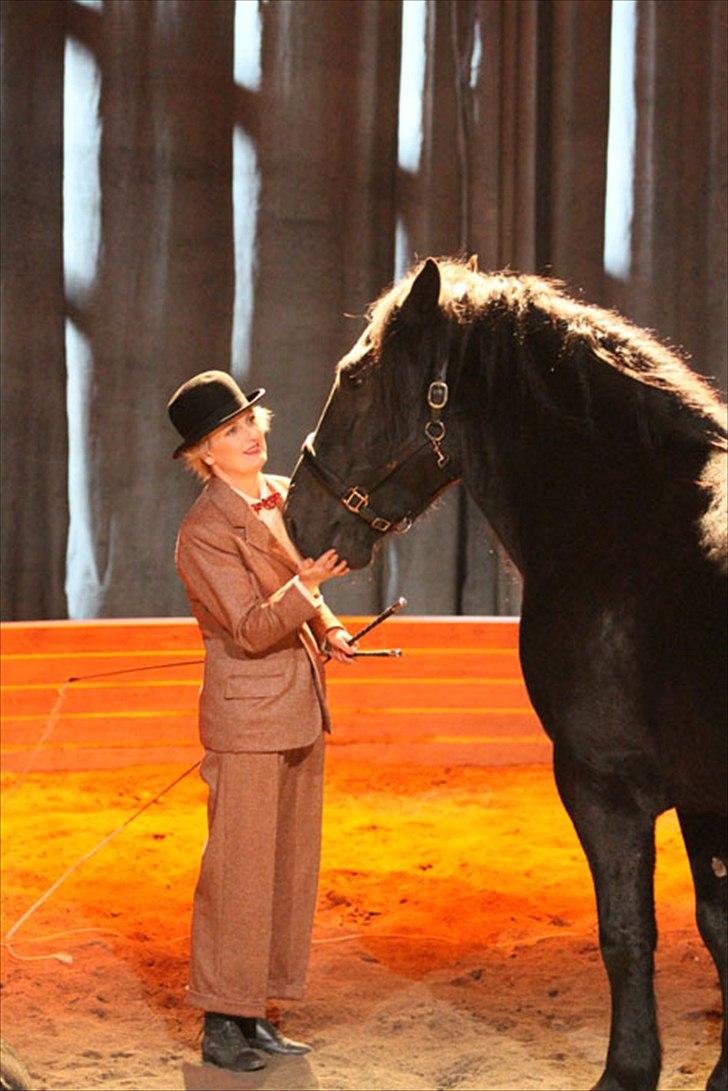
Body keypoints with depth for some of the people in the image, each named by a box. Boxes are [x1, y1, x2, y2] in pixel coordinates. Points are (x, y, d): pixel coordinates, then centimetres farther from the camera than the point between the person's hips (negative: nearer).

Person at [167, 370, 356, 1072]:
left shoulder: (280, 497, 9)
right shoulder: (205, 531, -15)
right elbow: (252, 629, -21)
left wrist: (328, 629, 5)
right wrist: (309, 582, -35)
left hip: (299, 711, 8)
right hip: (247, 718, -8)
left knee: (290, 866, 11)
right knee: (239, 871, -4)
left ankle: (255, 1013, 20)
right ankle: (221, 1023, 5)